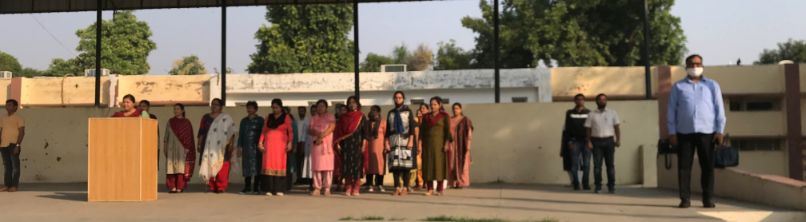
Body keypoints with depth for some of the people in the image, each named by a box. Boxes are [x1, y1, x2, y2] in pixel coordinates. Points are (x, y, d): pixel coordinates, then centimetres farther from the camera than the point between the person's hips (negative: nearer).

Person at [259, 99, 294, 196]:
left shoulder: (286, 117, 6)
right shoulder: (269, 118, 17)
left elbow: (290, 131, -2)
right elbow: (264, 131, 14)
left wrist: (290, 143, -14)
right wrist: (260, 142, 1)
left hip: (281, 143, -3)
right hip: (269, 144, 3)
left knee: (280, 165, -6)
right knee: (268, 165, -3)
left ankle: (279, 190, -5)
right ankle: (269, 189, -3)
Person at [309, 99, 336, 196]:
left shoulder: (330, 117, 7)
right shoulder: (313, 118, 19)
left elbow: (331, 128, -7)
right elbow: (309, 130, 9)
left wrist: (321, 136, -16)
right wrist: (315, 132, -13)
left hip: (327, 144, -3)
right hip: (316, 144, 3)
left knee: (327, 166, -8)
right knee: (316, 166, -2)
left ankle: (327, 188, -8)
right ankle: (317, 188, -1)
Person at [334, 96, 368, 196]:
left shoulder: (361, 117, 5)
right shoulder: (343, 117, 11)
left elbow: (365, 132, 0)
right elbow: (339, 131, 9)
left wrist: (363, 145, -8)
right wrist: (338, 143, -1)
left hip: (357, 144, -2)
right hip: (346, 145, 2)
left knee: (357, 165, -4)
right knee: (346, 165, -1)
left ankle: (356, 189, -2)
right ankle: (348, 188, 2)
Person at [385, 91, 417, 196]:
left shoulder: (408, 112, 7)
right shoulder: (391, 113, 15)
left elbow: (412, 127, 1)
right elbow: (387, 129, 14)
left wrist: (411, 140, -10)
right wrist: (386, 142, 5)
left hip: (405, 140, -2)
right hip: (393, 141, 3)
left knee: (406, 164, -6)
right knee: (395, 165, -2)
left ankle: (405, 187, -3)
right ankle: (397, 187, 2)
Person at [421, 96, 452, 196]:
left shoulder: (444, 116, 1)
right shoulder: (426, 117, 13)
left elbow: (448, 130, -6)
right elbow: (422, 130, 11)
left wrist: (446, 143, -16)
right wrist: (421, 143, 2)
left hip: (439, 143, -4)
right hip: (428, 144, 4)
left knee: (439, 165, -3)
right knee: (428, 165, -1)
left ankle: (440, 189, 1)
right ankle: (430, 189, 1)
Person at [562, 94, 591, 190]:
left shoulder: (588, 113, 9)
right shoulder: (570, 113, 8)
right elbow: (567, 128, 5)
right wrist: (569, 141, -3)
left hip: (586, 141, 1)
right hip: (574, 141, 0)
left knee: (586, 164, -1)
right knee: (574, 164, -2)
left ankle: (585, 184, 5)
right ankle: (575, 184, 3)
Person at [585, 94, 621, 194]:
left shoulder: (612, 113, 9)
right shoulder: (592, 114, 8)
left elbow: (616, 127, 7)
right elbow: (588, 129, 5)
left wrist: (618, 140, -3)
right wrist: (589, 142, -5)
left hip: (609, 140, 0)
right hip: (596, 141, 0)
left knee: (610, 164, 1)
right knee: (597, 165, -2)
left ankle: (611, 186, 7)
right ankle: (598, 186, 3)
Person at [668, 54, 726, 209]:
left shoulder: (712, 85, 12)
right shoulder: (678, 87, 11)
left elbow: (719, 109, 7)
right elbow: (672, 110, 8)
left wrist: (720, 130, -2)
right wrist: (672, 132, 0)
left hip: (706, 132, 0)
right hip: (684, 132, 0)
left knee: (707, 166, 0)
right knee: (684, 166, -2)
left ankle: (708, 199, 7)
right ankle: (685, 198, 3)